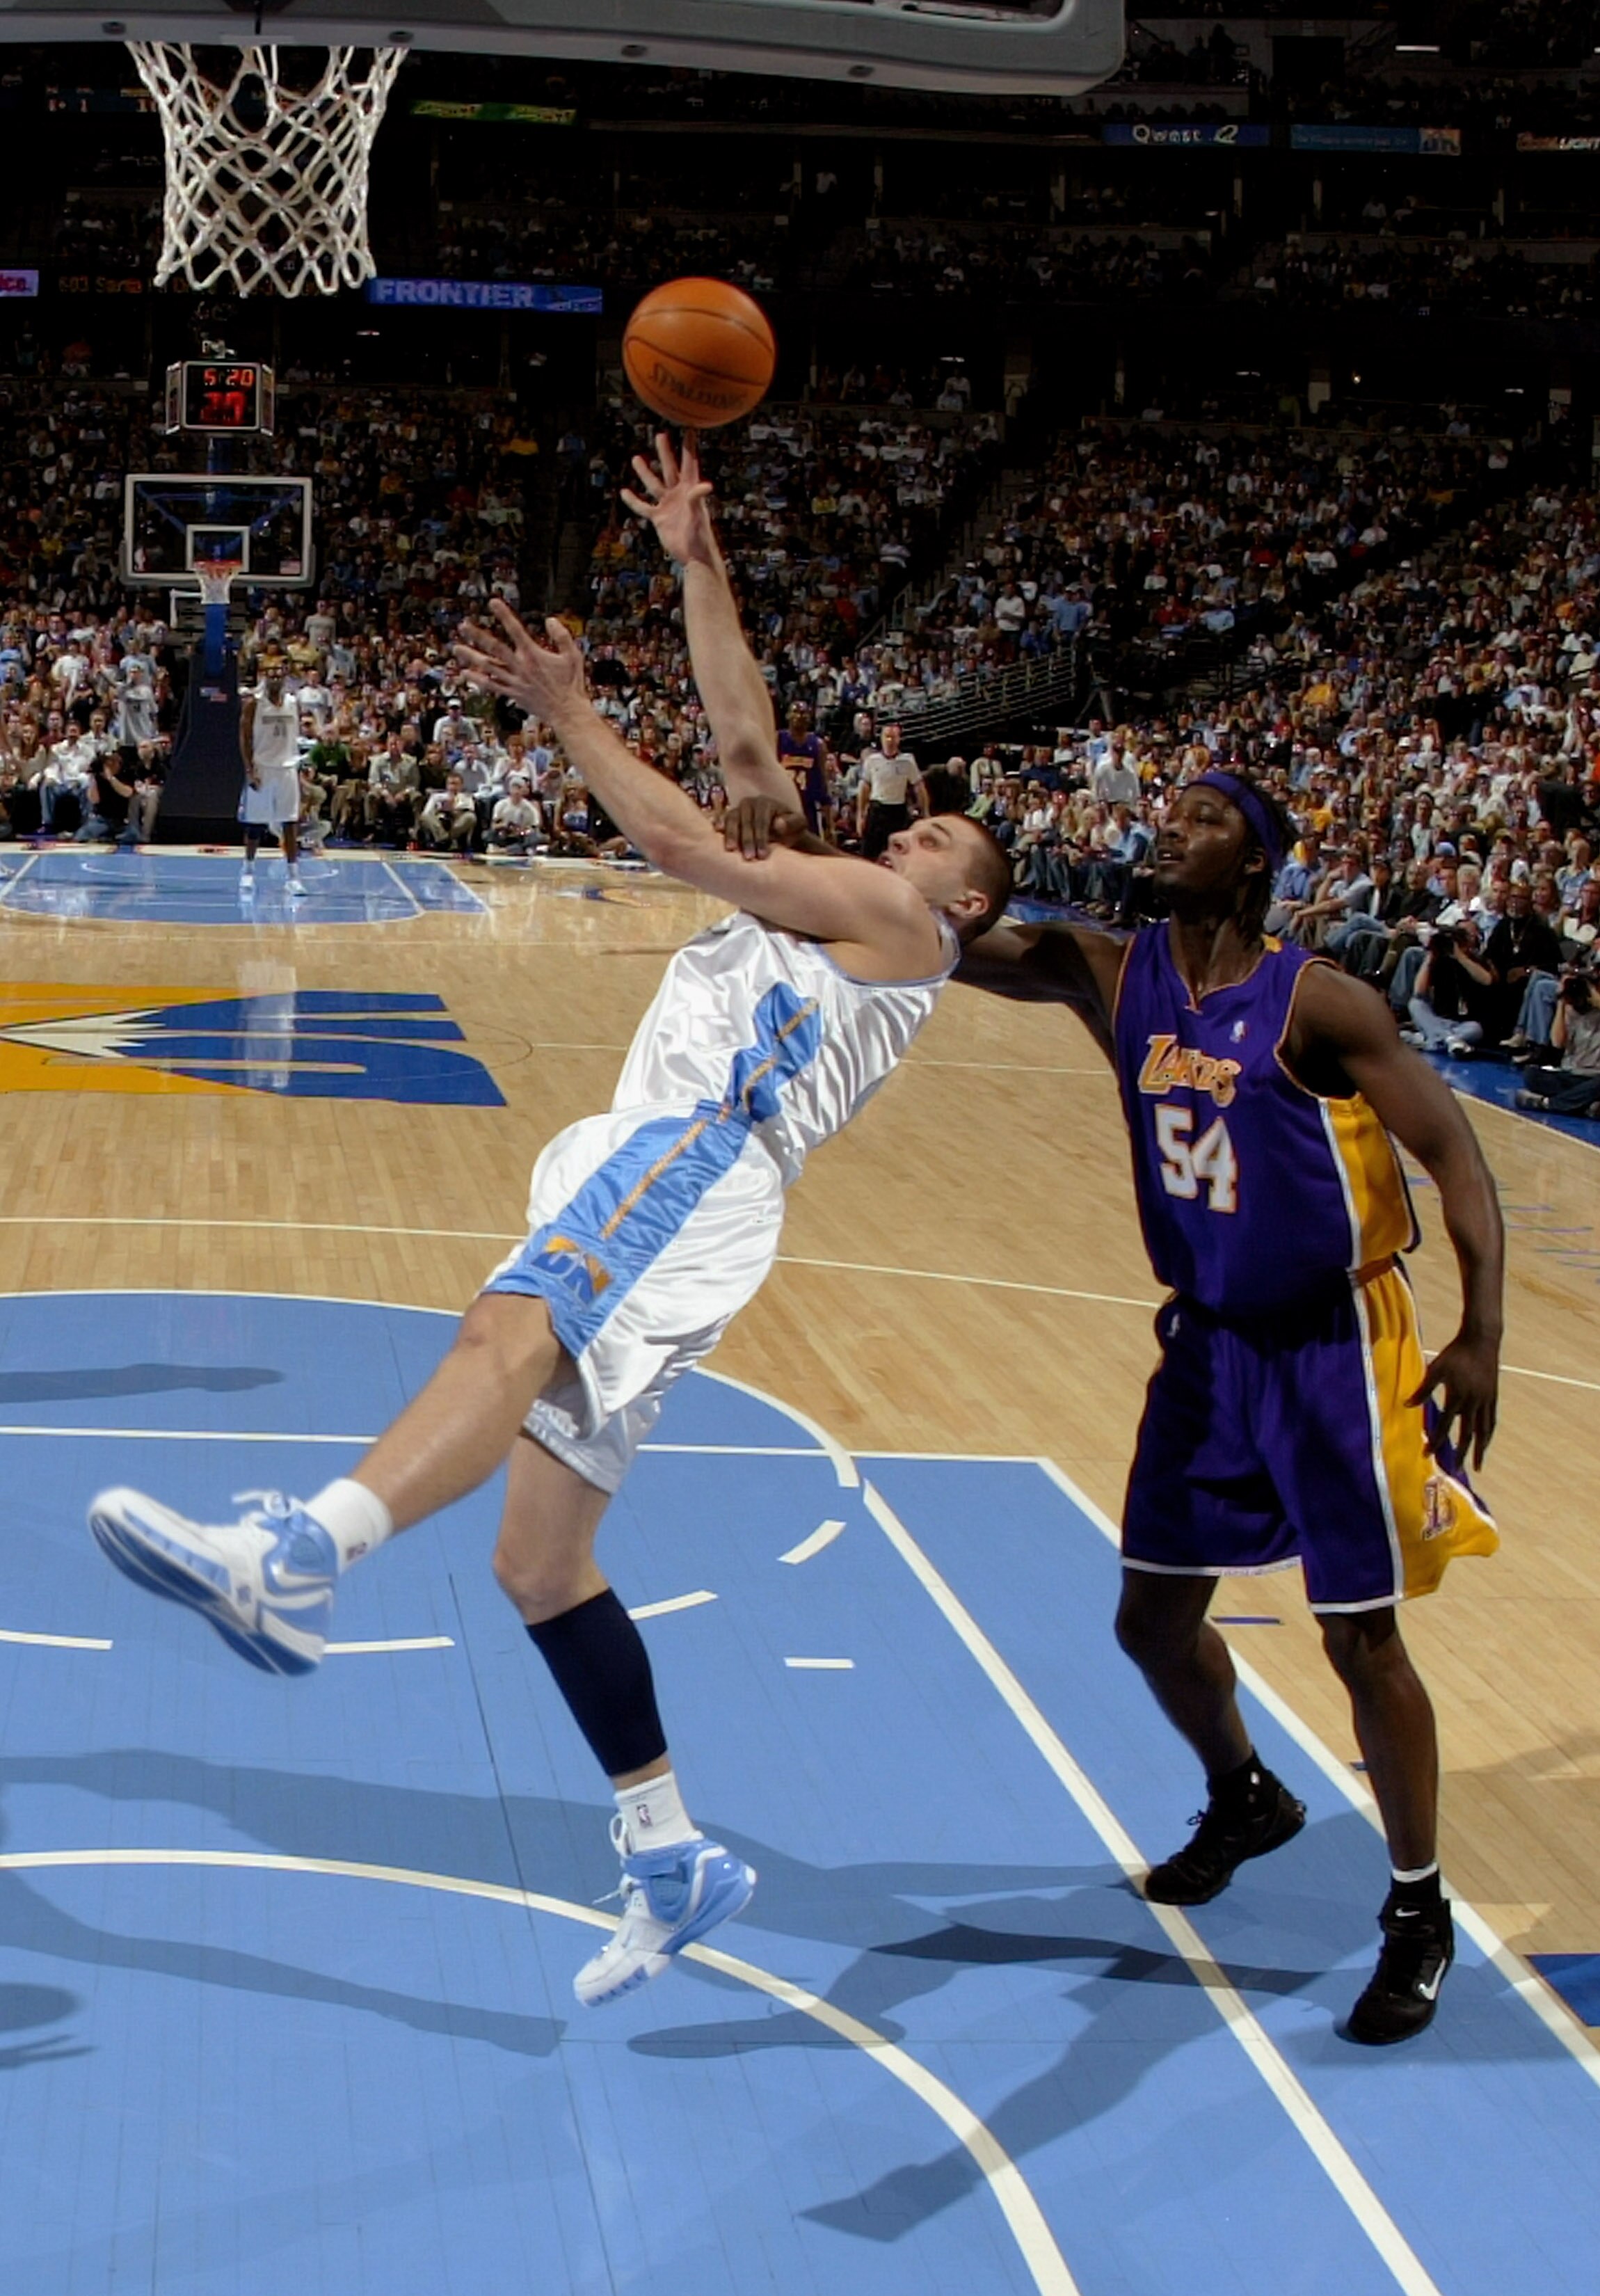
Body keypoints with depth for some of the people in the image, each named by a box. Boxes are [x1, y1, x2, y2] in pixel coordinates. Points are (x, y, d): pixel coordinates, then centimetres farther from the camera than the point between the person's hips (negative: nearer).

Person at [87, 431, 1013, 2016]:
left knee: (513, 1328, -39)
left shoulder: (900, 925, 12)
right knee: (539, 1559, 5)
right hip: (638, 1177, 9)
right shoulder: (811, 894, 37)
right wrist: (693, 563, 31)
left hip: (704, 1160, -9)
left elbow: (694, 849, 2)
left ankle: (292, 1559, -65)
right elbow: (743, 741, 33)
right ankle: (672, 1860, 11)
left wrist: (565, 712, 3)